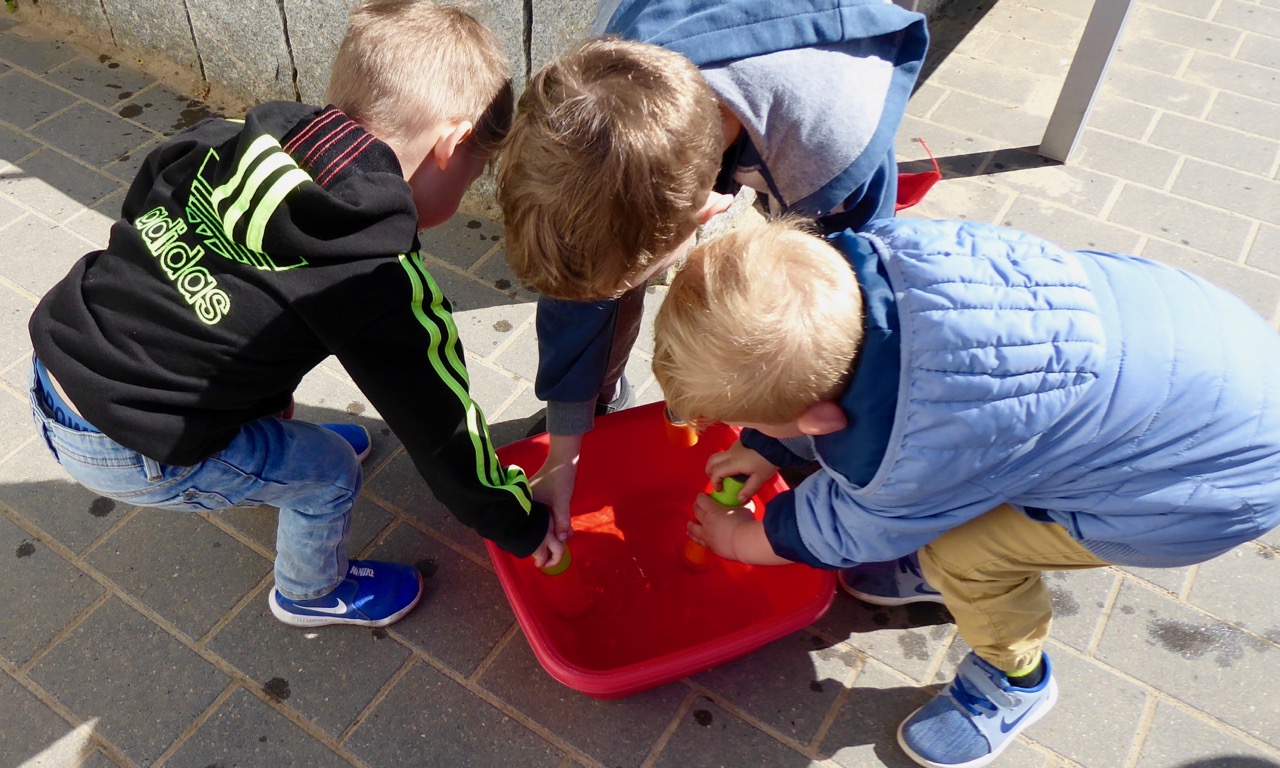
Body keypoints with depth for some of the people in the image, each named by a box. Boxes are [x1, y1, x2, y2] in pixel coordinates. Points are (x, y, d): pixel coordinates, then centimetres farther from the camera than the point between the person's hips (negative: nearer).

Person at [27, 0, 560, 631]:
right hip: (122, 449, -7)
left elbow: (138, 215, 11)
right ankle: (312, 594, 38)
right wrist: (524, 525, 2)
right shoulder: (385, 288, -22)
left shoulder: (228, 141, -6)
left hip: (54, 357, 7)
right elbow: (444, 435, -13)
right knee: (330, 470, 11)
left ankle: (281, 462, 55)